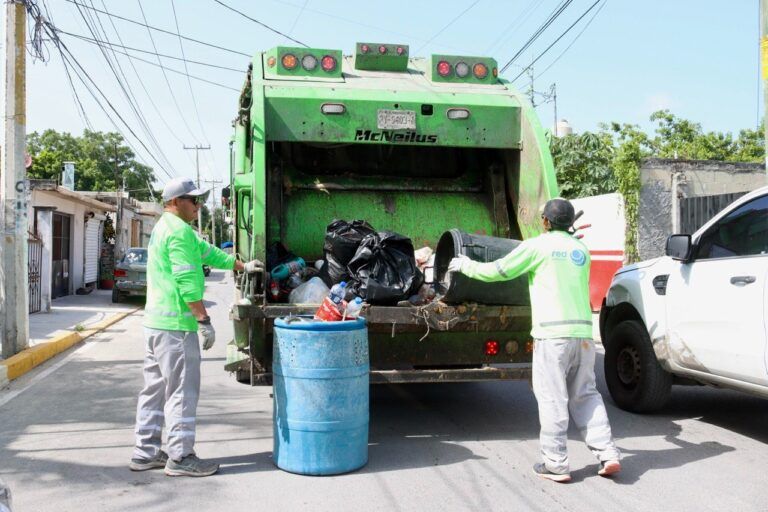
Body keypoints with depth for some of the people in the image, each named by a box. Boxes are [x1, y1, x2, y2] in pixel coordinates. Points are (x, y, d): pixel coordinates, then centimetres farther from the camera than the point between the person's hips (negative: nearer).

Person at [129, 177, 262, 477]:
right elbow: (187, 281, -21)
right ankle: (180, 457, 3)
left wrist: (242, 266, 26)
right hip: (176, 325, -11)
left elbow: (206, 252, 24)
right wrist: (204, 320, -19)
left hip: (155, 323, 11)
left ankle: (145, 453, 22)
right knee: (182, 391, -3)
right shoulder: (179, 230, -15)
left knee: (155, 389, 15)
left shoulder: (164, 228, 19)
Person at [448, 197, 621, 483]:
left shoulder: (537, 247, -2)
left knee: (552, 398, 0)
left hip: (553, 333, -6)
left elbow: (496, 271, 1)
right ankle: (608, 454, 8)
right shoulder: (581, 250, 16)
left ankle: (555, 464, 4)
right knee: (585, 395, 14)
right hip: (583, 332, 6)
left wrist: (465, 265, 18)